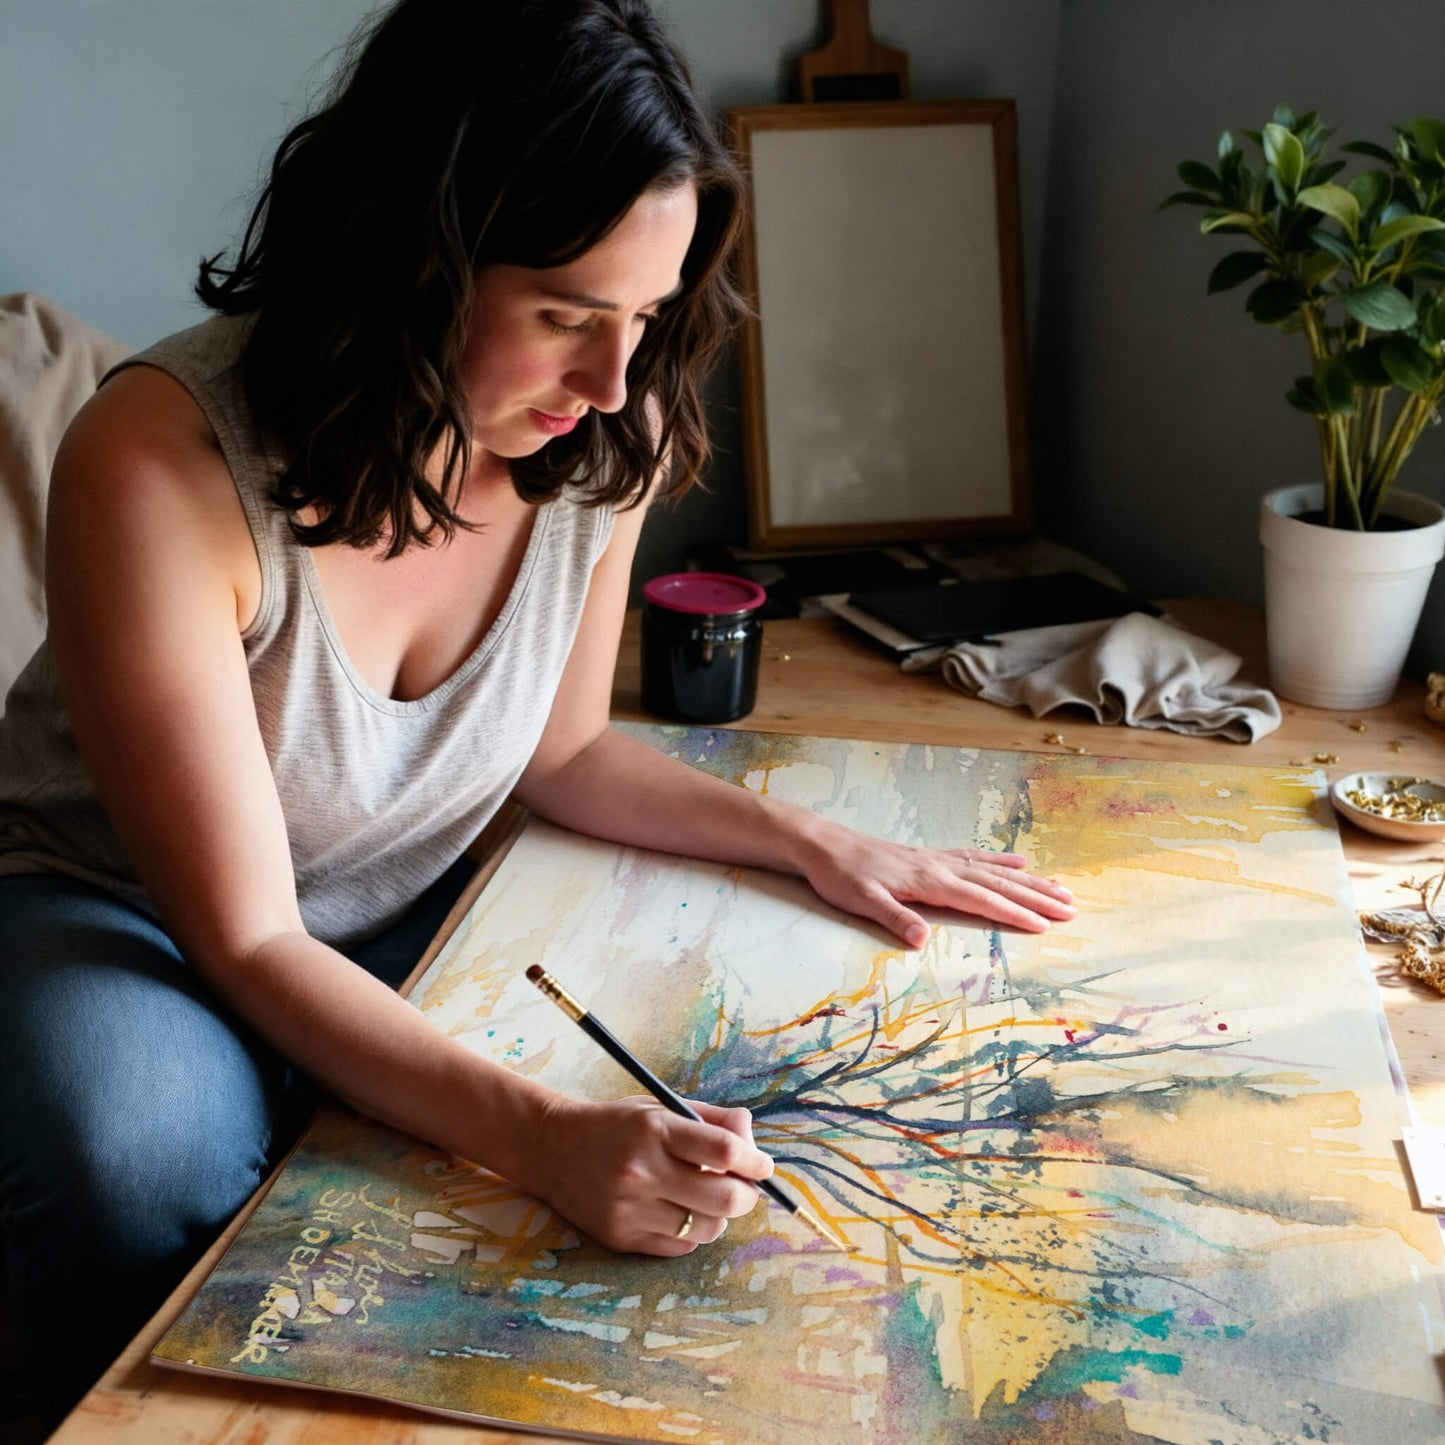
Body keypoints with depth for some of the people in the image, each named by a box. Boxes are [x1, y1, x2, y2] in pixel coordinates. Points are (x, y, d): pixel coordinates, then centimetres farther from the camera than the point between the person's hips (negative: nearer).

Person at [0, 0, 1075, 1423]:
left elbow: (561, 750, 3)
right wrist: (540, 1134, -42)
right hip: (120, 916, -4)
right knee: (144, 1156, -35)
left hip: (410, 922, 5)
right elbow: (252, 945, -28)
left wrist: (815, 843, -8)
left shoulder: (606, 441, -15)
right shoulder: (159, 463, -31)